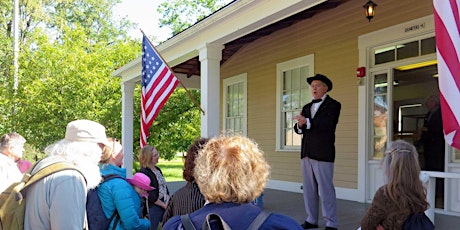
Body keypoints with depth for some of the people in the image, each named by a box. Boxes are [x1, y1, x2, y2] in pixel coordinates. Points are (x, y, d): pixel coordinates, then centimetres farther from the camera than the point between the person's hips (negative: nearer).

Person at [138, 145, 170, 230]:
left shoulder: (157, 169, 11)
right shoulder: (143, 173, -14)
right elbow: (151, 196, -16)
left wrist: (167, 203, -2)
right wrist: (164, 205, -8)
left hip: (164, 206, 7)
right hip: (154, 208, -7)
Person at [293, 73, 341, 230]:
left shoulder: (333, 105, 0)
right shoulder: (307, 107, 19)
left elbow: (328, 124, -17)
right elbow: (298, 129, 15)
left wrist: (307, 122, -19)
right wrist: (299, 125, -8)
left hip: (323, 153, -6)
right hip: (307, 153, 7)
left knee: (325, 189, -4)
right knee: (308, 188, 10)